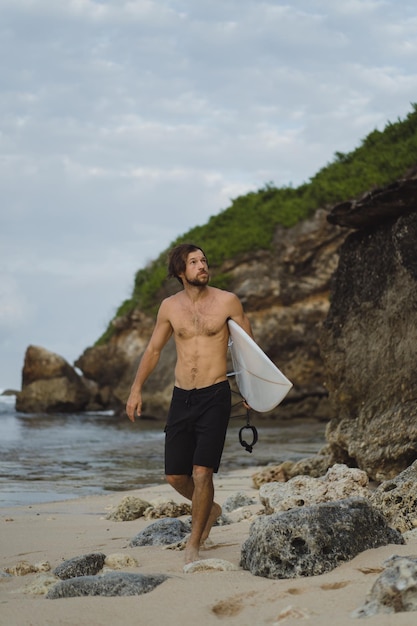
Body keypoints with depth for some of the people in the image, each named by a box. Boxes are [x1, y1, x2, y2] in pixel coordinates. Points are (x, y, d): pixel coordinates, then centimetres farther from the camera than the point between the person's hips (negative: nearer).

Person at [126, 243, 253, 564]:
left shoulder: (227, 301, -3)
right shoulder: (170, 306, 6)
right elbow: (154, 349, 16)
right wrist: (136, 389, 9)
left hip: (215, 396, -4)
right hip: (181, 397, 4)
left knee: (202, 472, -13)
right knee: (175, 476, 6)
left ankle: (194, 543, 1)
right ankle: (209, 510, 36)